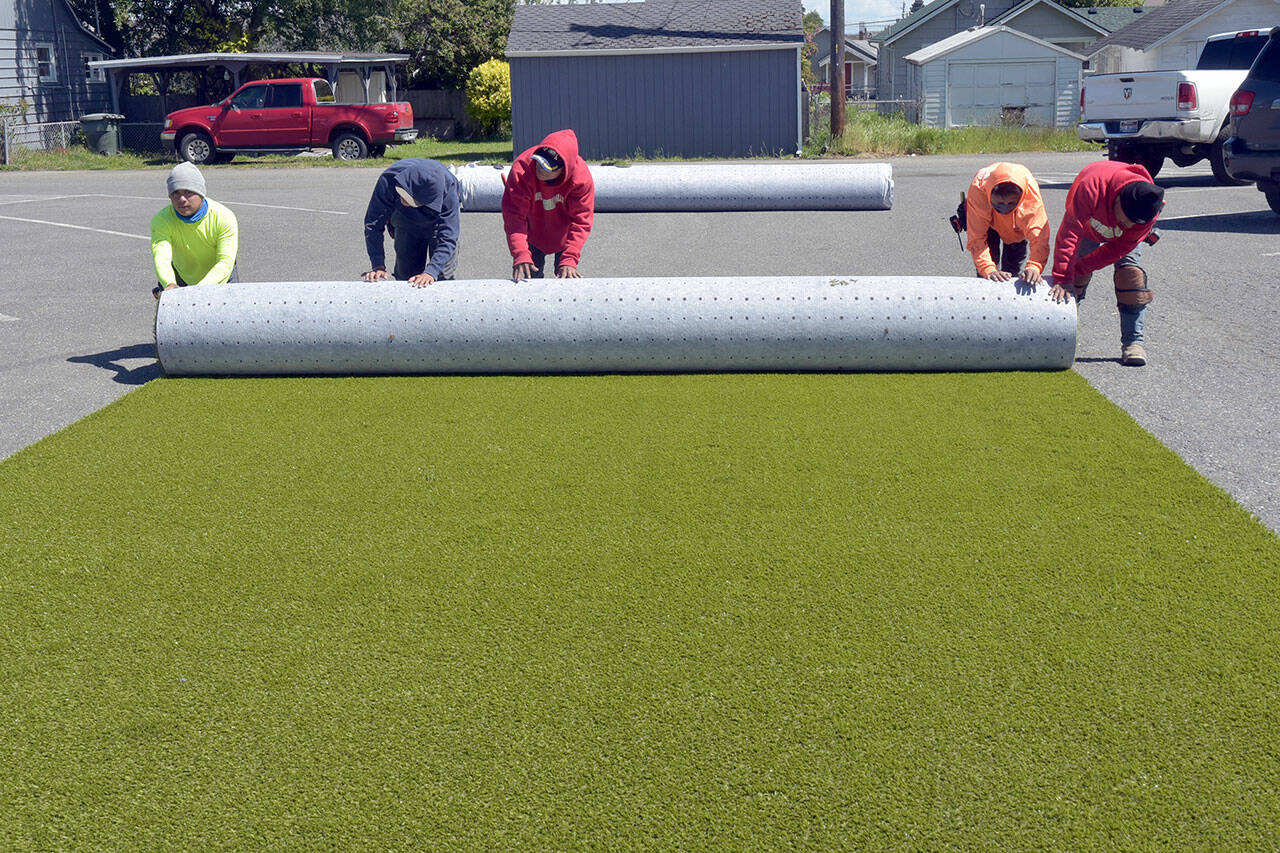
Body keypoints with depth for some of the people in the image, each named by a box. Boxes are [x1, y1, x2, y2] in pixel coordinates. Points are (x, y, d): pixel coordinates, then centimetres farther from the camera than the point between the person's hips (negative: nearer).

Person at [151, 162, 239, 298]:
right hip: (181, 282, 1)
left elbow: (225, 262, -30)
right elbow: (161, 258, -35)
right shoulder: (161, 220, -20)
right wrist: (170, 285, -59)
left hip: (219, 282, 0)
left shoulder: (225, 217, -22)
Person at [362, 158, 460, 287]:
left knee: (443, 276, -9)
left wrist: (430, 273, -53)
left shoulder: (448, 188, -41)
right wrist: (378, 266, -41)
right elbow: (373, 224, -31)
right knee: (405, 275, 3)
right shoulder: (389, 179, -38)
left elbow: (448, 238, -41)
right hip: (406, 226, 2)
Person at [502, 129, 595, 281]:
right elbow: (514, 216, -36)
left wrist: (569, 260, -41)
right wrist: (520, 256, -47)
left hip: (564, 236, 0)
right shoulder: (521, 168, -34)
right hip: (533, 235, 0)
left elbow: (581, 221, -29)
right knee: (533, 276, 6)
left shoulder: (581, 177, -33)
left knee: (566, 278, 2)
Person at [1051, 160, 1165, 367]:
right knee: (1074, 280, -9)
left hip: (1122, 237, 1)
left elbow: (1119, 248, -28)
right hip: (1089, 222, -1)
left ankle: (1133, 341, -13)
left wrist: (1079, 268, -31)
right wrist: (1062, 279, -47)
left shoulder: (1149, 211, -36)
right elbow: (1069, 233, -44)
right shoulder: (1091, 187, -46)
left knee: (1131, 274, -16)